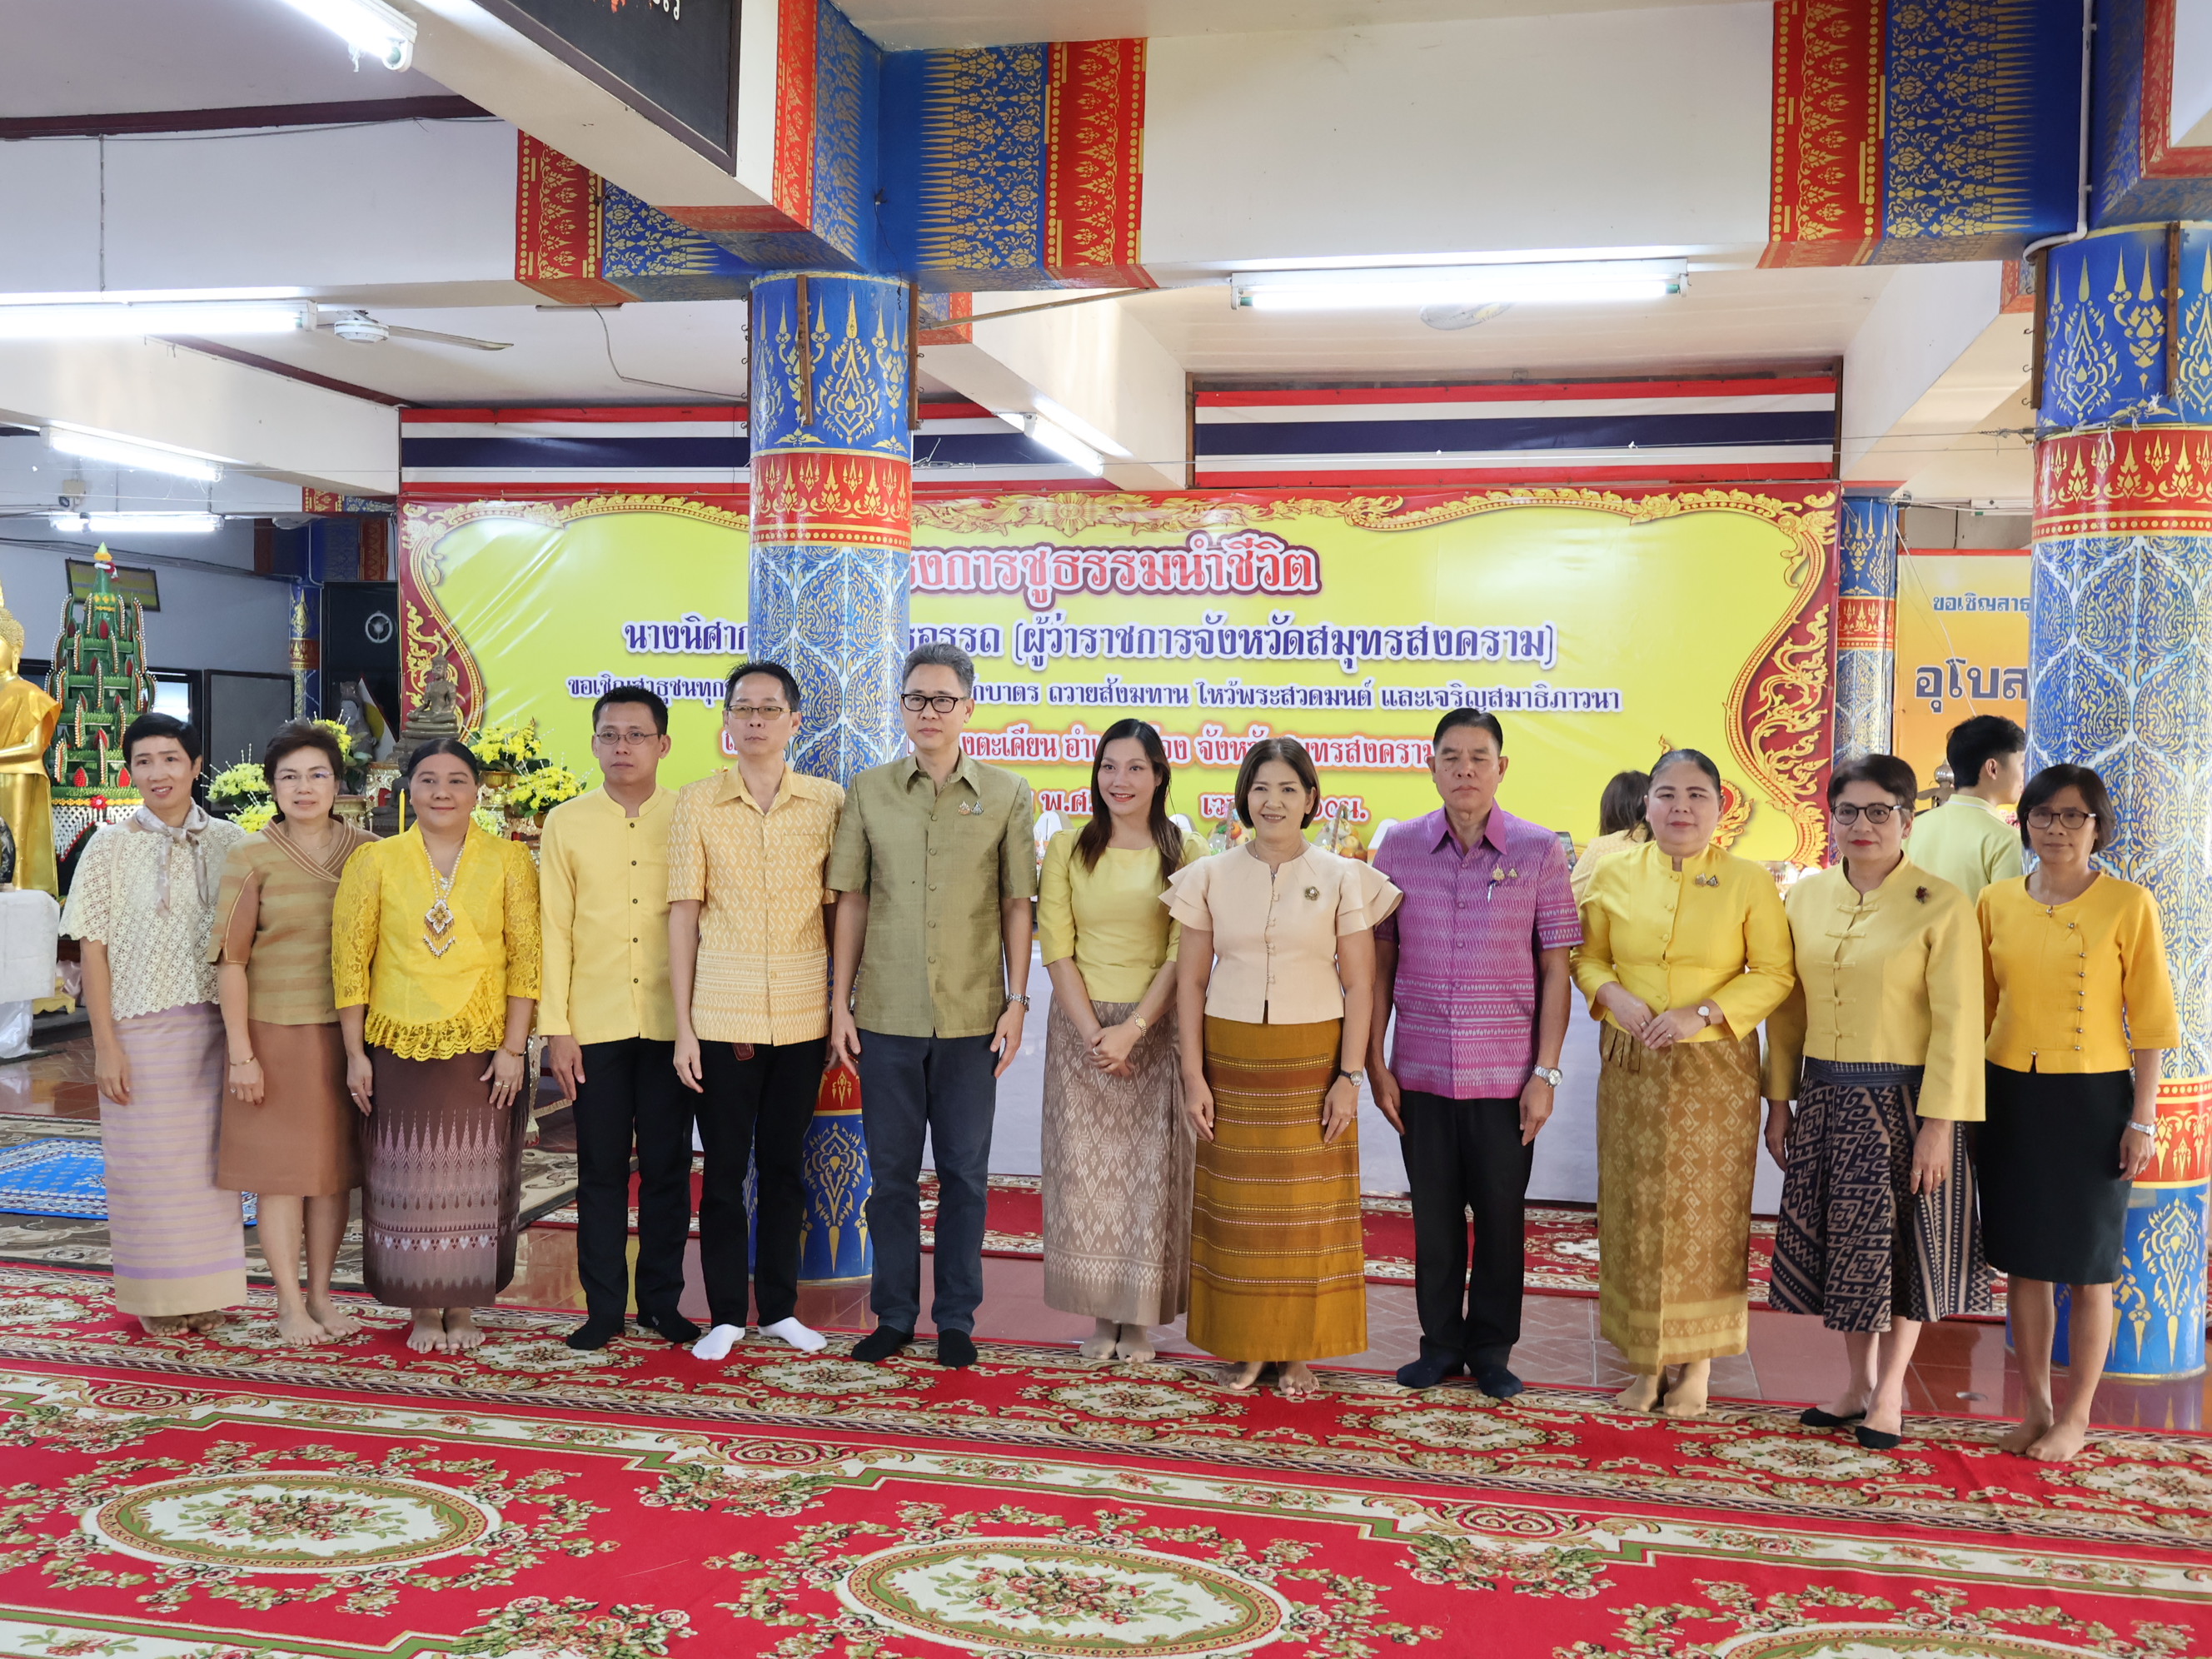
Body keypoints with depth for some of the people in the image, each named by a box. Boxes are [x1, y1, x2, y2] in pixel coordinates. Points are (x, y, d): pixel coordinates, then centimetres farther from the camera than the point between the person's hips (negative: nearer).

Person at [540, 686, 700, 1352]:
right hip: (595, 1024, 1)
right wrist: (555, 1028, -1)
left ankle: (662, 1299, 18)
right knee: (601, 1169, 5)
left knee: (668, 1166, 6)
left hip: (672, 1023, 0)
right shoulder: (566, 823, 5)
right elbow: (554, 930, 4)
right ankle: (604, 1306, 15)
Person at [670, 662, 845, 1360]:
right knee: (724, 1166, 5)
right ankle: (726, 1314, 18)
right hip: (722, 1012, -1)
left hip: (802, 1015, 1)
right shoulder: (696, 804, 0)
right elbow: (684, 915, 0)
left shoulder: (828, 802, 2)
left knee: (785, 1163, 10)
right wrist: (683, 1026, -3)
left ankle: (780, 1307, 23)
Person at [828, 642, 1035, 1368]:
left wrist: (1017, 1001, -2)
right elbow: (852, 901, 5)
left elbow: (1017, 905, 3)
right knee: (892, 1172, 9)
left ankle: (957, 1317, 19)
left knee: (964, 1173, 7)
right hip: (885, 1013, 1)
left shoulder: (1007, 794, 1)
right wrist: (840, 1001, 2)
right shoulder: (869, 791, 4)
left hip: (971, 1016, -1)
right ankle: (894, 1315, 21)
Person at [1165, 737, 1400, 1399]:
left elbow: (1359, 985, 0)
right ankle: (1246, 1346, 17)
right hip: (1231, 1059, 1)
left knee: (1309, 1205, 3)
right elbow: (1190, 982, 4)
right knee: (1235, 1204, 4)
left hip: (1312, 1060, -1)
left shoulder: (1342, 879, 0)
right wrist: (1193, 1075, -2)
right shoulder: (1211, 877, 3)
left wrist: (1349, 1076, -7)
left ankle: (1299, 1350, 16)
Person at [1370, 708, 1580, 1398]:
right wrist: (1374, 1062, 2)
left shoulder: (1539, 850, -3)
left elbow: (1555, 968, -1)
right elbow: (1381, 960, 5)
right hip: (1421, 1070, 1)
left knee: (1500, 1215, 9)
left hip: (1506, 1073, -1)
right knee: (1434, 1215, 11)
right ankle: (1441, 1342, 27)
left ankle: (1491, 1349, 25)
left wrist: (1546, 1072, -5)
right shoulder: (1399, 847, 1)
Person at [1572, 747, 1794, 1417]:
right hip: (1632, 1067, 2)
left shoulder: (1748, 881, -2)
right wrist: (1612, 994, -10)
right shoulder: (1614, 874, 4)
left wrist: (1702, 1014, -16)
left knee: (1706, 1213, 3)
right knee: (1635, 1212, 6)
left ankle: (1698, 1362, 18)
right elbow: (1587, 956, 11)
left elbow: (1775, 975, -4)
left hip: (1716, 1068, -2)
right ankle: (1648, 1357, 21)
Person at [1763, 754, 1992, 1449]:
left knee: (1902, 1243, 7)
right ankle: (1857, 1378, 29)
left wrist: (1938, 1124, -15)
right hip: (1825, 1098, 4)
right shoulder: (1807, 897, 5)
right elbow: (1788, 1008, 8)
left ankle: (1890, 1390, 23)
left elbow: (1956, 1022, -12)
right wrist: (1779, 1100, 6)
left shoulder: (1941, 905, -10)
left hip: (1903, 1100, -4)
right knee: (1835, 1242, 11)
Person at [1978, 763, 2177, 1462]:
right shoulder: (1997, 901, 4)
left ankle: (2075, 1418, 20)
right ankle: (2036, 1406, 24)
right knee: (2023, 1259, 10)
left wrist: (2143, 1120, -7)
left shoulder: (2128, 904, -6)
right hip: (2011, 1096, 3)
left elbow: (2150, 1020, -4)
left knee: (2087, 1267, 5)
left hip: (2092, 1098, -3)